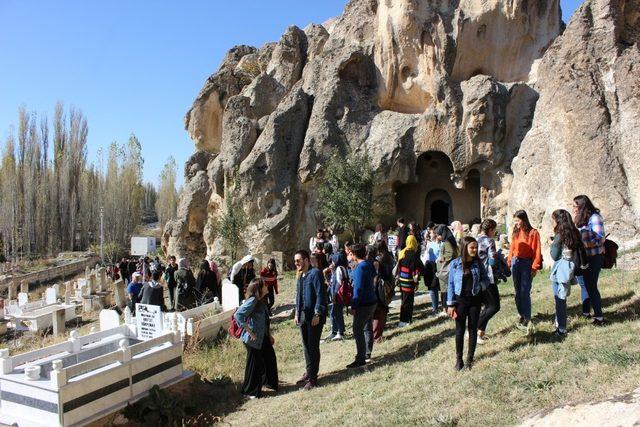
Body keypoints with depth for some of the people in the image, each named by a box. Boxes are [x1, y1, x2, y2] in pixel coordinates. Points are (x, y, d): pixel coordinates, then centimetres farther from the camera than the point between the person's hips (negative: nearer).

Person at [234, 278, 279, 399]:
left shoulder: (261, 301, 8)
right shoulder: (252, 301, -21)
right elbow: (238, 315, -31)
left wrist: (269, 335, 17)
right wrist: (250, 332, -26)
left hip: (263, 338, 9)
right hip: (254, 339, -9)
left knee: (270, 359, 17)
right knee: (255, 365, 3)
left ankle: (270, 383, 38)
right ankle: (250, 392, 20)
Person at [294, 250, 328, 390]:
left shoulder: (315, 273, -13)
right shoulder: (300, 275, 13)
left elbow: (321, 294, -18)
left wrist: (317, 314, -20)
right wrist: (297, 313, 16)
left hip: (314, 316, -8)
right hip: (303, 314, 8)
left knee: (313, 346, -2)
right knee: (306, 346, 15)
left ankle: (312, 378, 6)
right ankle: (309, 373, 28)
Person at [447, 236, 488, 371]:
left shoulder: (478, 263, -3)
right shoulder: (455, 264, -9)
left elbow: (485, 279, 8)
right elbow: (450, 284, -6)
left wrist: (479, 285, -15)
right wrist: (450, 304, -7)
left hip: (475, 300, 2)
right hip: (460, 300, -2)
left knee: (473, 329, 10)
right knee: (460, 330, 7)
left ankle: (470, 358, 23)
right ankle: (459, 359, 20)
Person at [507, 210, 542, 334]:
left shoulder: (533, 233, -6)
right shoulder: (515, 233, 10)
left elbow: (537, 251, -8)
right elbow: (512, 248, 11)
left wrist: (535, 267, -13)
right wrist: (509, 262, 2)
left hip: (527, 263, -5)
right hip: (515, 263, 5)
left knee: (525, 292, -9)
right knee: (518, 291, 10)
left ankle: (527, 319, -3)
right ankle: (521, 315, 21)